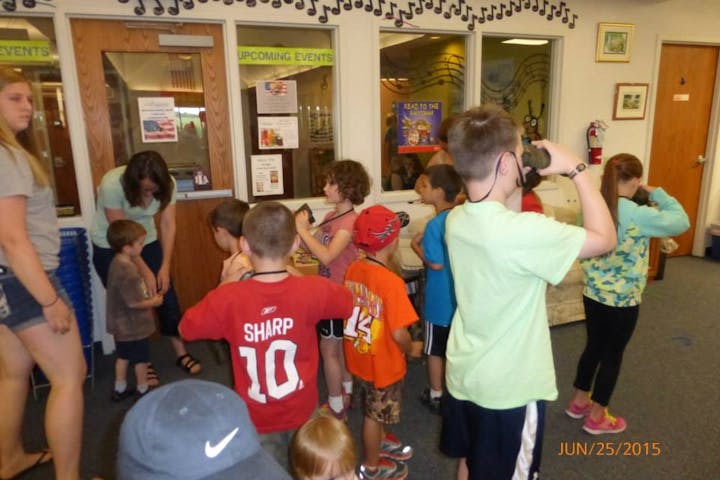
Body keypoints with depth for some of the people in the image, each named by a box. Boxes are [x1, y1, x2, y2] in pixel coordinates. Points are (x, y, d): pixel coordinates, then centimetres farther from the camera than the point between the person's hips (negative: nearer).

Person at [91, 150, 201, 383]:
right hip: (110, 248, -3)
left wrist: (165, 267, -23)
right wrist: (145, 272, -25)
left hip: (146, 242, 4)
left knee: (166, 295, 0)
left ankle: (181, 353, 14)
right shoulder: (112, 185, -31)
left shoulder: (167, 184, -19)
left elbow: (168, 225, -17)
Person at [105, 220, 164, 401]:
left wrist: (149, 296, 6)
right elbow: (134, 302, -27)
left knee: (123, 356, 22)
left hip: (122, 324, 9)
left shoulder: (118, 263, 0)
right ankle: (143, 390, 28)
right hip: (134, 326, -9)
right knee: (141, 359, 11)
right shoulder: (127, 271, -30)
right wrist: (154, 301, -12)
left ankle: (120, 390, 36)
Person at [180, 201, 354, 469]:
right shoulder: (312, 290, -25)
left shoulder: (228, 299, -27)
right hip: (303, 410, 1)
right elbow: (349, 302, -1)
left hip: (257, 418, 0)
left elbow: (185, 329, -6)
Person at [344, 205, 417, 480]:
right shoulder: (391, 282, -30)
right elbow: (399, 334, -28)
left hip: (359, 356, 7)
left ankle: (381, 443, 53)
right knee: (375, 414, 16)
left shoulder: (353, 269, -8)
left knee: (374, 411, 29)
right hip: (383, 363, -6)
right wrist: (410, 350, -7)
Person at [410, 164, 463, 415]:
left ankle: (436, 395, 25)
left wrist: (416, 245, -9)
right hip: (461, 296, 7)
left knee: (435, 349, 11)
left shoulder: (434, 225, -23)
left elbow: (436, 263, -23)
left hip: (440, 299, -7)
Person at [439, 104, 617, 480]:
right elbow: (604, 238, -15)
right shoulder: (524, 231, -30)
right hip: (508, 388, -6)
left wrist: (517, 190, 1)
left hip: (464, 375, 7)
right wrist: (576, 169, -9)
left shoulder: (456, 220, -7)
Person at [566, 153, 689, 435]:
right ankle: (596, 417, 25)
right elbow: (681, 222, -9)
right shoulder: (637, 215, -23)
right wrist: (656, 192, -2)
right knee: (612, 355, 11)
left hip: (592, 294, 6)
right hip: (622, 301, -6)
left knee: (593, 347, 21)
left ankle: (579, 402, 37)